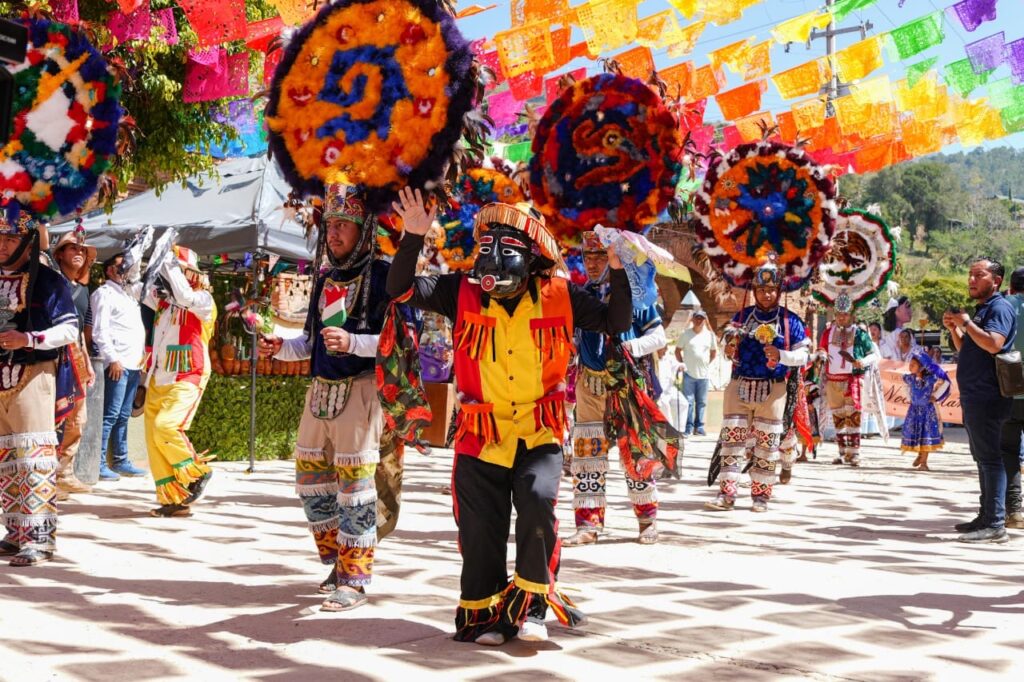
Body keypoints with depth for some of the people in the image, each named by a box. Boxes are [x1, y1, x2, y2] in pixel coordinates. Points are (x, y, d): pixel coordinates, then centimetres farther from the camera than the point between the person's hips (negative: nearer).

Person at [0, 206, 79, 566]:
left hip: (32, 377, -6)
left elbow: (71, 329, -8)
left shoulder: (47, 280, -4)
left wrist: (29, 339, -19)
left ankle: (39, 537, -7)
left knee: (33, 456, -9)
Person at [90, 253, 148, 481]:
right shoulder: (104, 293, -1)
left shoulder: (129, 294, 24)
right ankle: (99, 463, -10)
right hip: (117, 363, -8)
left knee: (123, 416, 10)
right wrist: (113, 359, -17)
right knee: (110, 415, -11)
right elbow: (100, 331, -10)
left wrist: (142, 358, 16)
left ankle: (120, 460, 14)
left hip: (134, 364, 8)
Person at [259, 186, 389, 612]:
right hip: (321, 388, 8)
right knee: (310, 479, 12)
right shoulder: (325, 278, 17)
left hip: (359, 390, -8)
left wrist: (353, 343, -26)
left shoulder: (381, 276, -6)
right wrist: (281, 348, 7)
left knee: (354, 483, -7)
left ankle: (355, 580, 1)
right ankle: (338, 561, 27)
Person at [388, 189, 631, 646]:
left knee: (538, 500, -23)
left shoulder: (559, 297, -1)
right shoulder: (464, 292, -3)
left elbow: (616, 322, 4)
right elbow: (401, 289, -8)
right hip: (481, 436, 1)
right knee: (481, 527, 6)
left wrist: (617, 267, -9)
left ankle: (530, 602, -4)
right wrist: (413, 237, -20)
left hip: (540, 434, -1)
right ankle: (481, 610, 28)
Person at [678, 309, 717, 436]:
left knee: (701, 402, 6)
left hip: (703, 374, 2)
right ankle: (688, 427, 0)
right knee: (688, 401, -4)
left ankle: (699, 428, 12)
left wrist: (708, 363, 9)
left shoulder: (709, 334, 8)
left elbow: (714, 351, 19)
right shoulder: (686, 334, 2)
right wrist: (682, 363, -1)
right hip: (689, 373, -2)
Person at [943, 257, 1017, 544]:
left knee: (990, 458, -11)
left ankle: (995, 524, -12)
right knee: (984, 458, 15)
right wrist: (954, 328, 9)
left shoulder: (999, 307, -11)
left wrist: (965, 321, -18)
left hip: (988, 398, -11)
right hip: (975, 397, 11)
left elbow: (993, 343, -28)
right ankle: (986, 517, 23)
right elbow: (965, 348, 26)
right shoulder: (981, 309, 20)